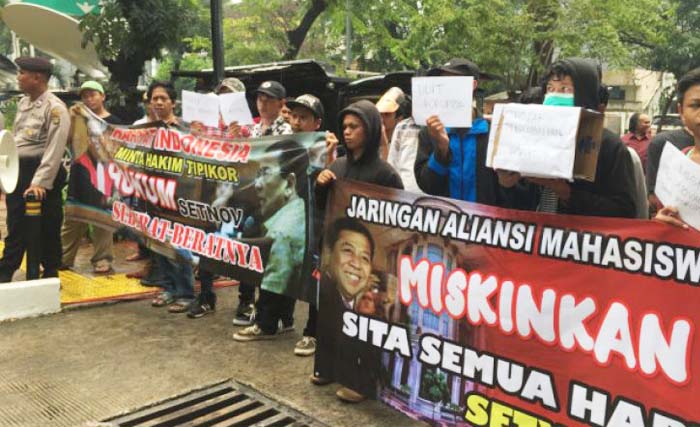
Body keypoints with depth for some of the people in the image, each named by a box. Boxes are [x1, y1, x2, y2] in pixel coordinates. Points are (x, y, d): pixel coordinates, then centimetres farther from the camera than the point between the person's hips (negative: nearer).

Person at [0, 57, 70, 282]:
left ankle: (50, 276, 18)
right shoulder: (23, 102, 12)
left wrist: (40, 182, -25)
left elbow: (54, 149, -20)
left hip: (41, 173, -8)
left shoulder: (55, 107, -14)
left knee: (47, 229, 4)